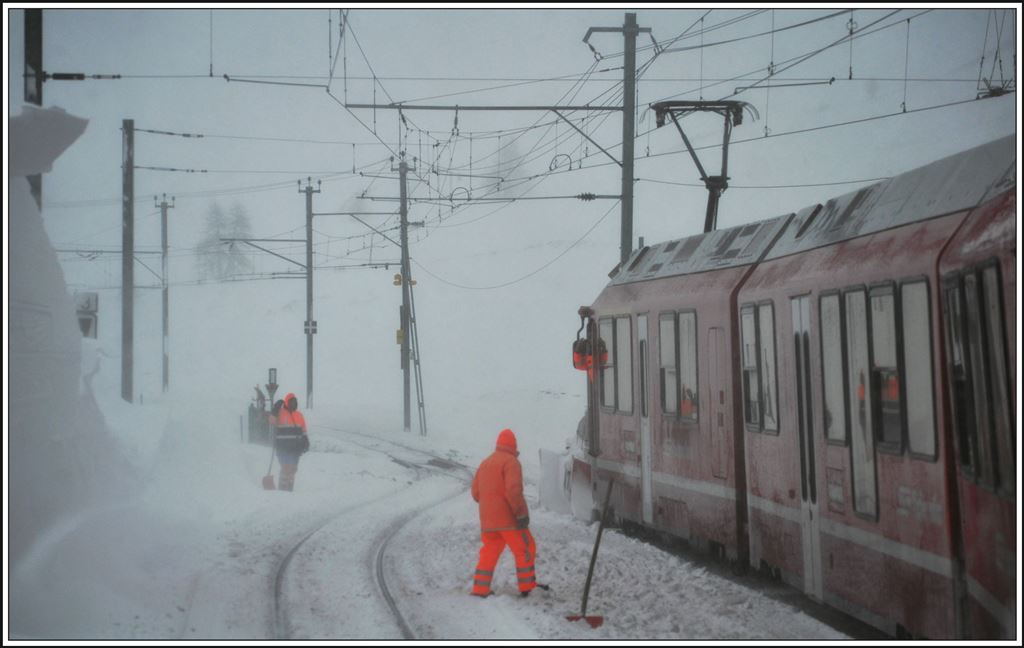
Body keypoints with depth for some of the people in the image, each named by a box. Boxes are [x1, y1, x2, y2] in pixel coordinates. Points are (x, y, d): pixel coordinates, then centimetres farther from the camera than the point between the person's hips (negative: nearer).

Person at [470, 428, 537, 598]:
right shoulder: (511, 462, -10)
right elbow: (513, 490, -21)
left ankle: (480, 589, 8)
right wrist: (521, 513, -17)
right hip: (509, 518, -7)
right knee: (525, 550, 5)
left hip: (487, 519, 7)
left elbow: (476, 493, 16)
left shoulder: (485, 463, 14)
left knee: (489, 552, 13)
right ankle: (526, 587, 5)